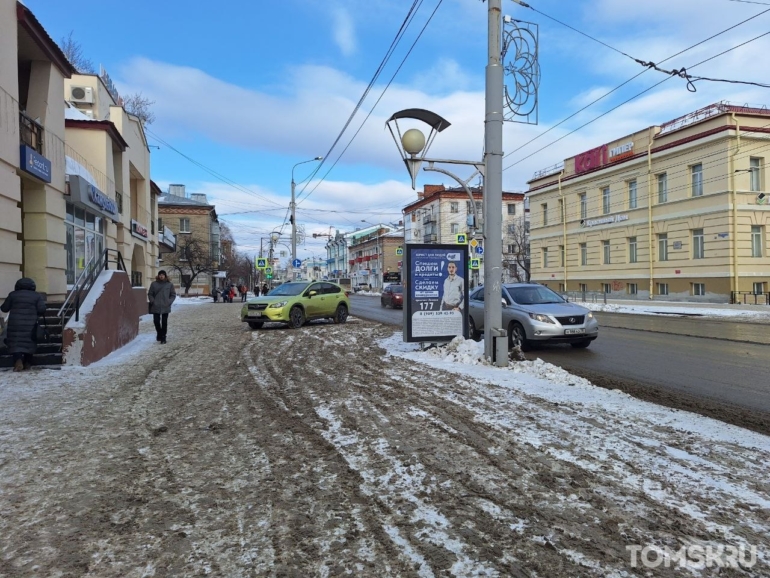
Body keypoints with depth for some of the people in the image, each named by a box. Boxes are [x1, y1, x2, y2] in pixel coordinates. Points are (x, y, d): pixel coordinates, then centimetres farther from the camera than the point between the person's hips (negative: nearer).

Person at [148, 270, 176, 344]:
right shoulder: (153, 284, 3)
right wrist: (152, 301, -5)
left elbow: (173, 295, 7)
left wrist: (169, 302, -6)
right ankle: (159, 333, 27)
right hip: (156, 307, 1)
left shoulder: (170, 284, 2)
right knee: (156, 321, 2)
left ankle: (163, 337, 10)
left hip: (165, 307, -1)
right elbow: (150, 294, 9)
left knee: (164, 322, 2)